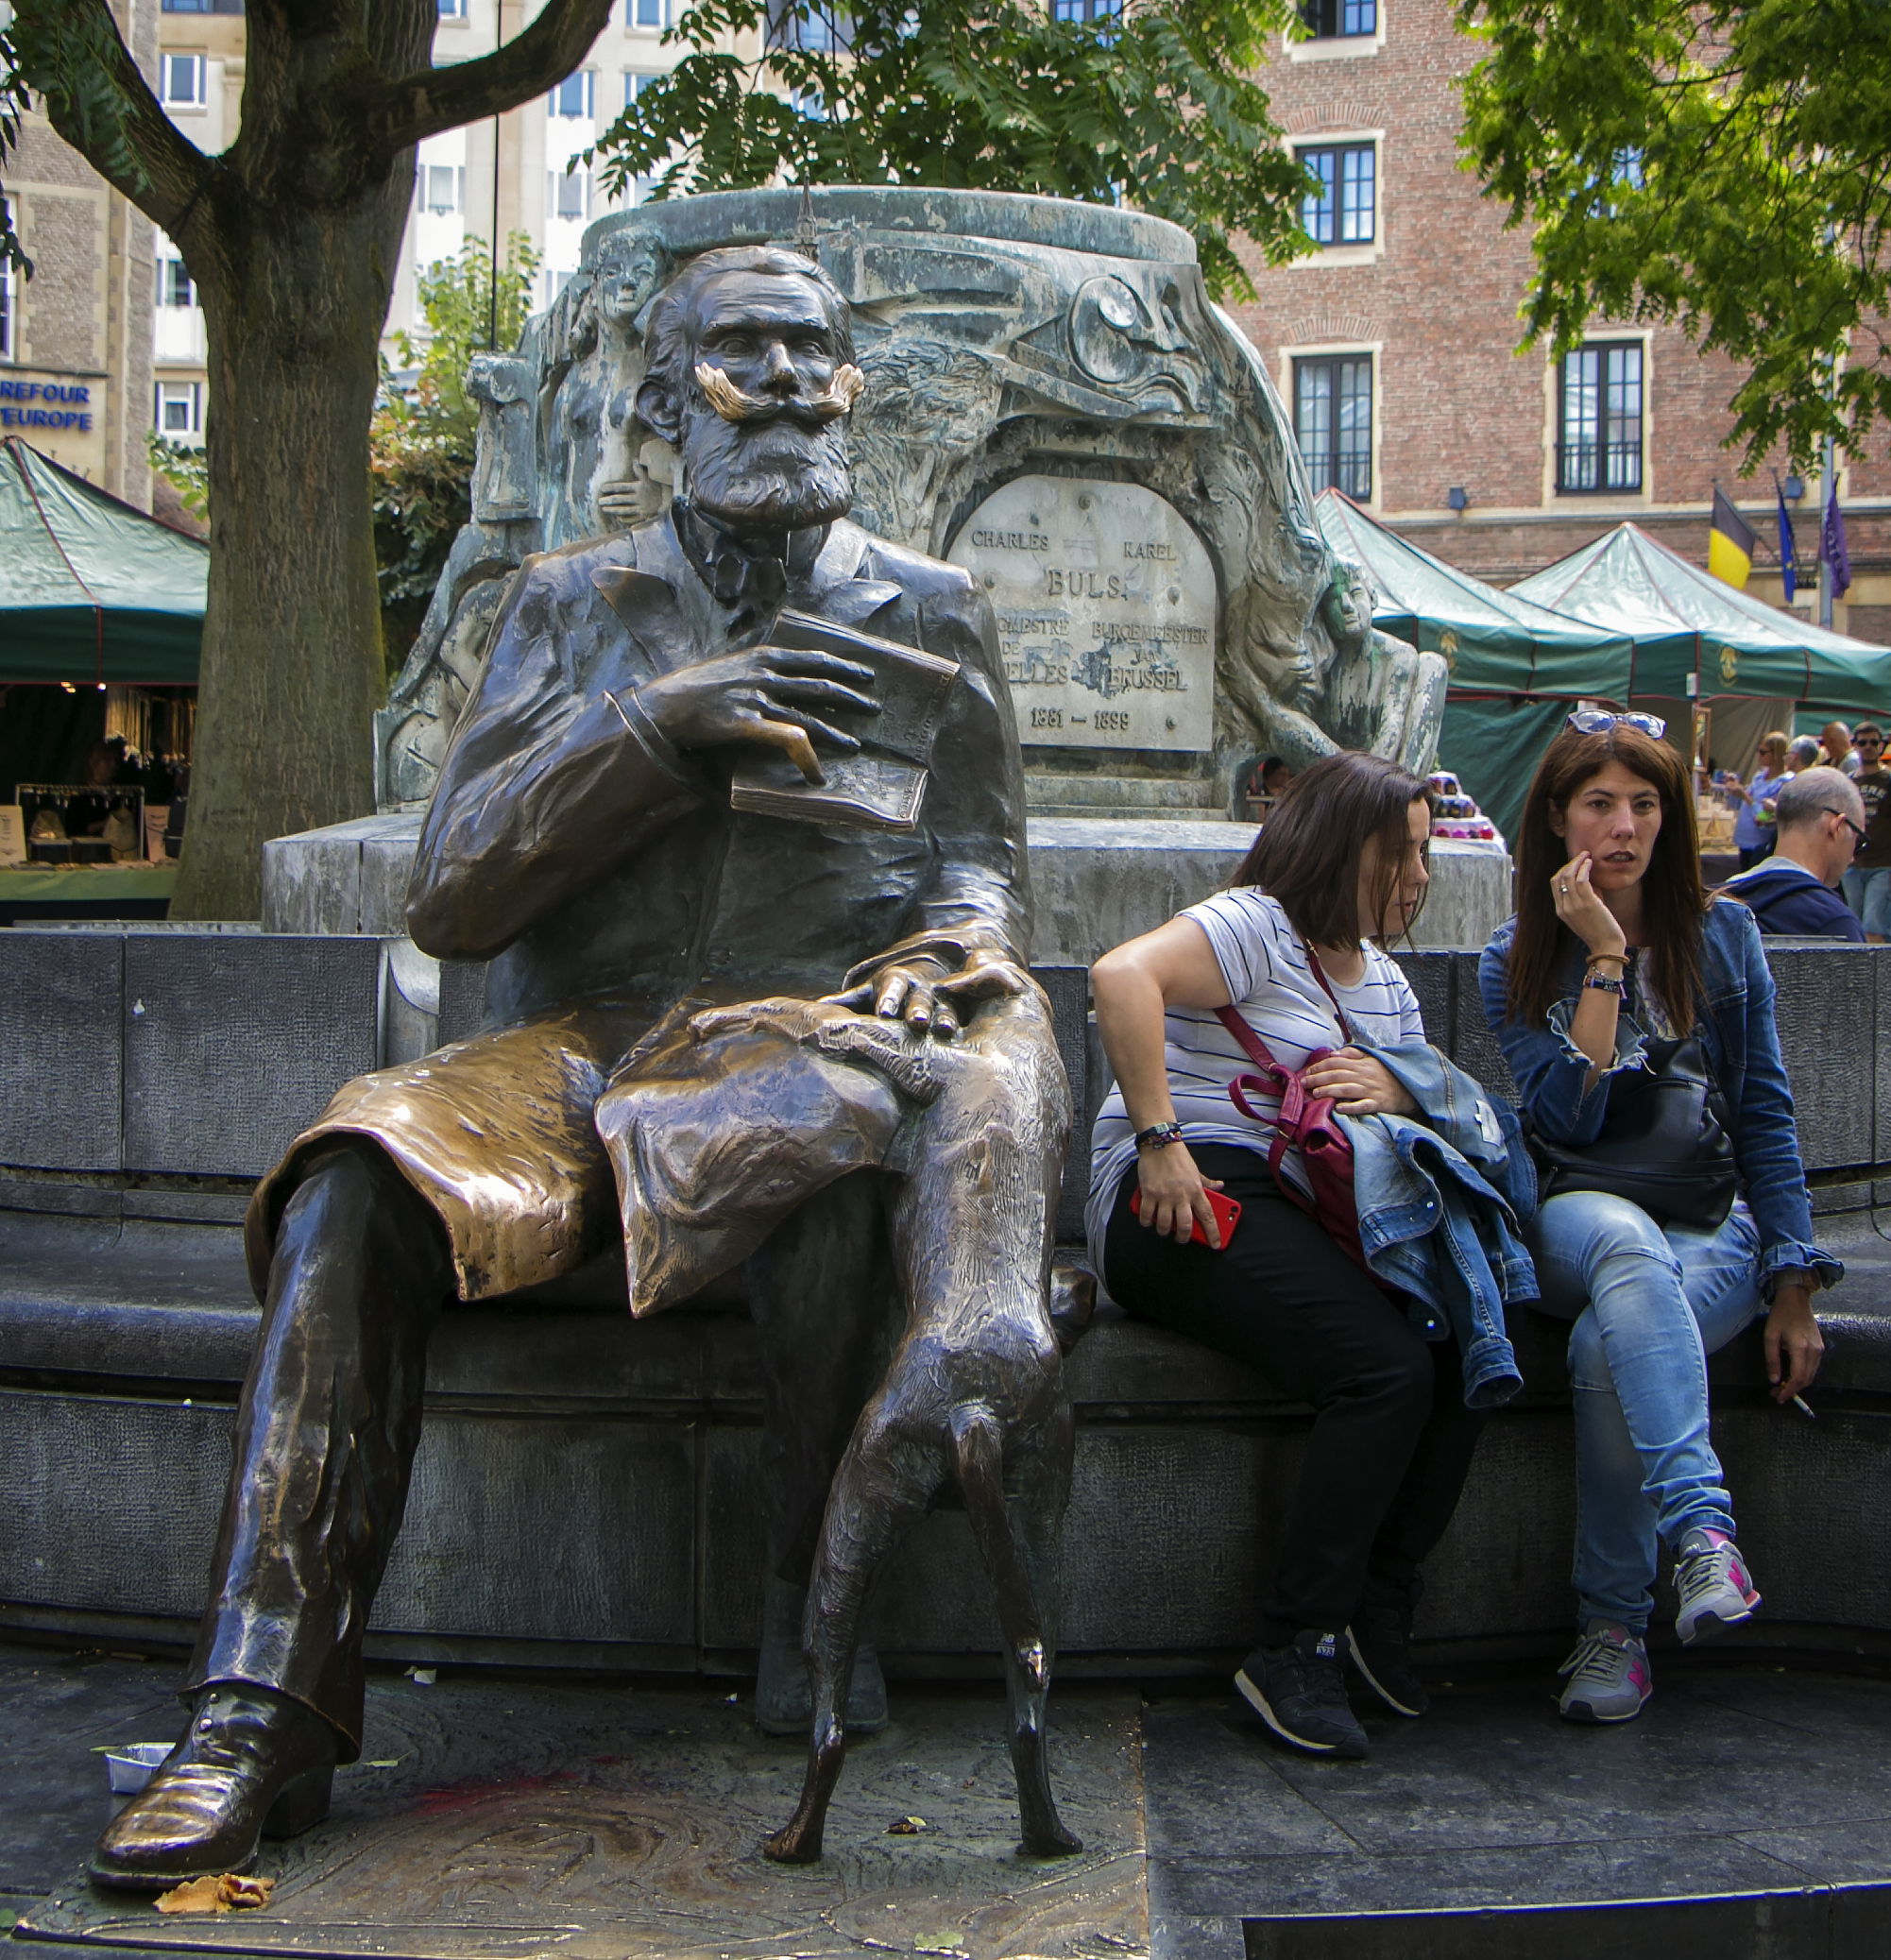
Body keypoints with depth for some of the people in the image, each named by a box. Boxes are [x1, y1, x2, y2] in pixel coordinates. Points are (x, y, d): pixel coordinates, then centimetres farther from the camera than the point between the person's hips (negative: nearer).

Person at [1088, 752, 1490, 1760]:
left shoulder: (1382, 978, 25)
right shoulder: (1254, 925, -4)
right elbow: (1122, 975, -22)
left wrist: (1399, 1095, -2)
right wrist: (1157, 1140, -27)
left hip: (1304, 1215, 9)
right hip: (1186, 1207, -8)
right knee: (1388, 1368, -27)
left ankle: (1377, 1604, -4)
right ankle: (1295, 1648, -18)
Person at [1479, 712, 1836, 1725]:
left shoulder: (1723, 936, 10)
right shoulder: (1515, 959, 7)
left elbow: (1765, 1117, 8)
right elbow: (1566, 1118, -8)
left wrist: (1792, 1289, 0)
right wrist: (1604, 958, -11)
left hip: (1715, 1230, 1)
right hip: (1573, 1223, -1)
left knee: (1609, 1346, -33)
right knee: (1623, 1240, -39)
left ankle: (1613, 1623, -20)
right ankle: (1703, 1529, -47)